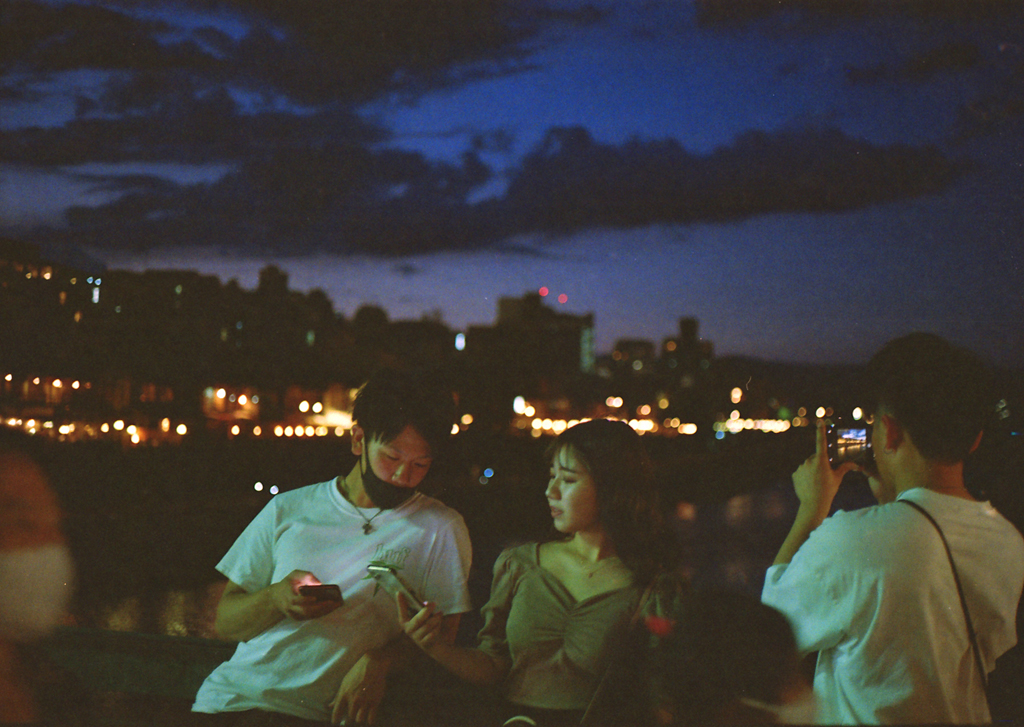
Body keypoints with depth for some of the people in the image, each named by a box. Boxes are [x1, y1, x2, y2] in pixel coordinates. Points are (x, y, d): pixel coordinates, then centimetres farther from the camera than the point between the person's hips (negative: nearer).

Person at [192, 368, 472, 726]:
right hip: (235, 694, 2)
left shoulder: (440, 529, 6)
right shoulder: (287, 510, 12)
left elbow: (442, 631, 7)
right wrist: (276, 599, -10)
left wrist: (378, 661, -13)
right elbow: (226, 622, 12)